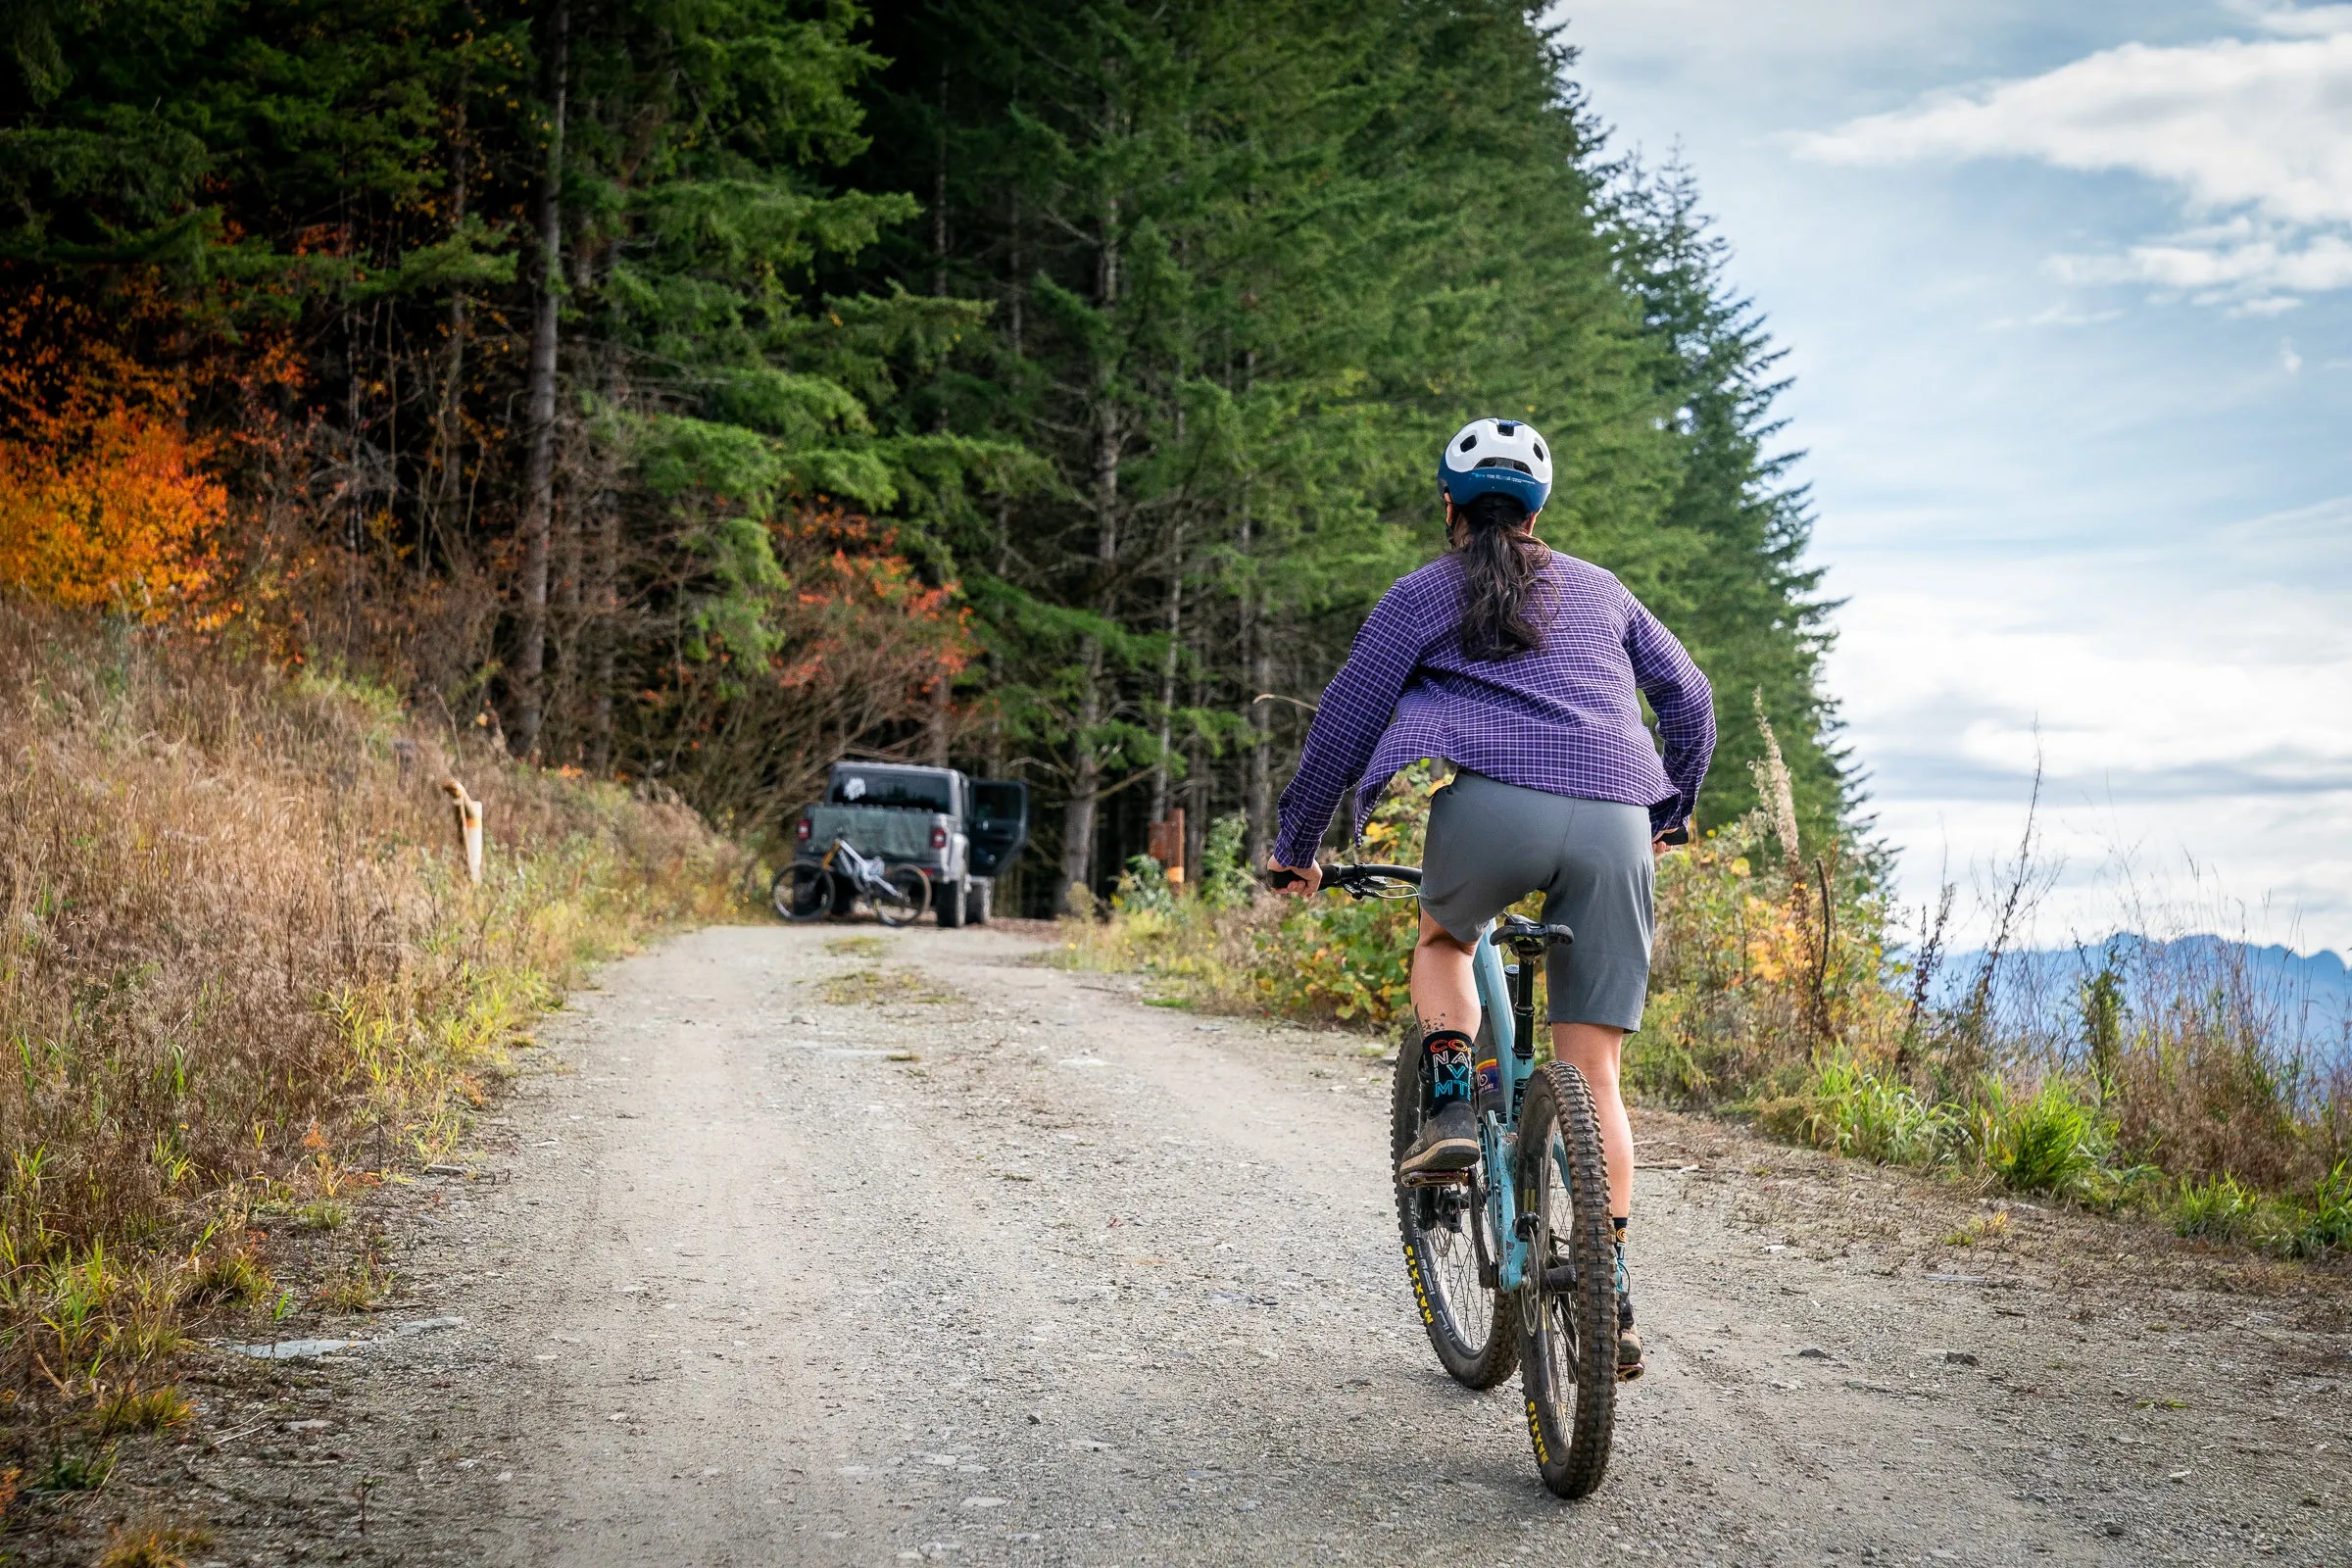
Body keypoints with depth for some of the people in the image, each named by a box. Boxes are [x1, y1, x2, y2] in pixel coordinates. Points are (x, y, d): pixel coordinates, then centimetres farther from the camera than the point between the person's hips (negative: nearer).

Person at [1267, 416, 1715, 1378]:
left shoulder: (1423, 595, 16)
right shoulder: (1598, 589, 26)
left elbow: (1343, 724, 14)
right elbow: (1689, 697, 28)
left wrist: (1296, 846, 24)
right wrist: (1670, 814, 41)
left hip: (1495, 805, -3)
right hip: (1615, 824, 3)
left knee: (1443, 939, 30)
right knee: (1593, 1071, 7)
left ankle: (1453, 1107, 5)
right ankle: (1611, 1298, 1)